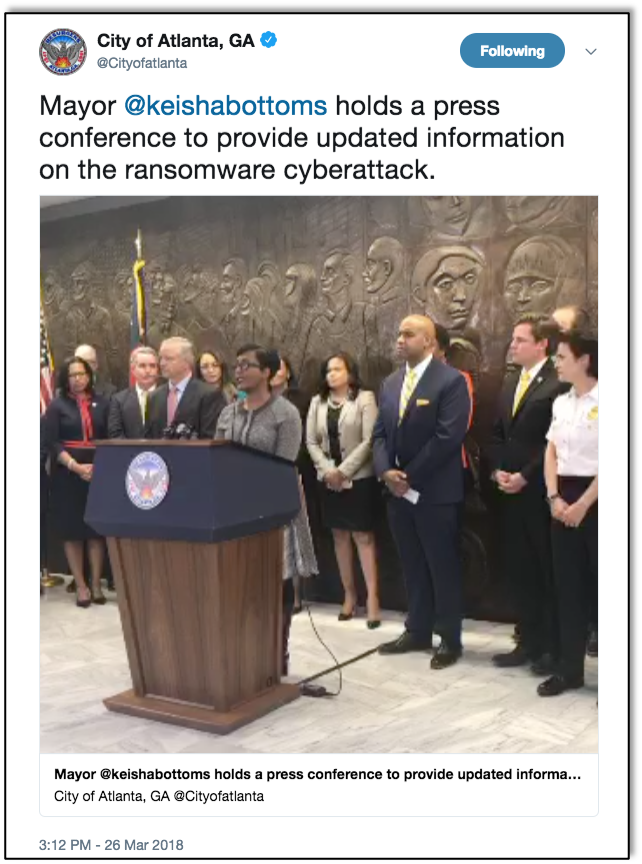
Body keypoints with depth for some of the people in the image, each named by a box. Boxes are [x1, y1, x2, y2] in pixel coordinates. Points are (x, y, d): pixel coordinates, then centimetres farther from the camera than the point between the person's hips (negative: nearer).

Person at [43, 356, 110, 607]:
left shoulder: (102, 403, 6)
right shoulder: (57, 405, 1)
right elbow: (51, 442, -6)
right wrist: (75, 466, -16)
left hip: (99, 471, 1)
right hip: (67, 473, -1)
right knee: (72, 529, 3)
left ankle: (96, 584, 13)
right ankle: (81, 585, 12)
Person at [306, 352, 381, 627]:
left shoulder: (365, 398, -5)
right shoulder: (318, 402, 9)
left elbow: (369, 440, -12)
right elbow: (311, 441, 6)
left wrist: (344, 471, -15)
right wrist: (328, 470, -8)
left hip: (359, 477, -5)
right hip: (328, 479, 5)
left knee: (363, 536, -4)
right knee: (339, 536, 8)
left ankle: (372, 597, -3)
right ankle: (349, 594, 16)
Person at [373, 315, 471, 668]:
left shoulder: (451, 381, -11)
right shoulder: (390, 383, 12)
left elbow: (448, 437, -18)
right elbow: (380, 433, 11)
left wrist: (410, 476, -15)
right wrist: (386, 471, -7)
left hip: (435, 492, -6)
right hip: (398, 491, 7)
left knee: (443, 568, 4)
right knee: (412, 567, 15)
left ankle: (450, 639, 16)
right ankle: (418, 632, 26)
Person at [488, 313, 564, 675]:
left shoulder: (557, 384, -12)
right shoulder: (511, 384, 15)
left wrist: (525, 476, -15)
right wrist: (498, 470, 3)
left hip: (540, 493, -8)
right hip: (512, 493, 8)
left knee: (548, 572, 3)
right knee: (519, 570, 12)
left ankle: (553, 647, 15)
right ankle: (529, 642, 23)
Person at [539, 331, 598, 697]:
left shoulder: (600, 402, -11)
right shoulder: (562, 402, 11)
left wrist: (582, 505, -15)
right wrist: (554, 497, -2)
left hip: (594, 501, -6)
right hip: (564, 500, 6)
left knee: (600, 584, 0)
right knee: (568, 584, 10)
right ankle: (570, 668, 19)